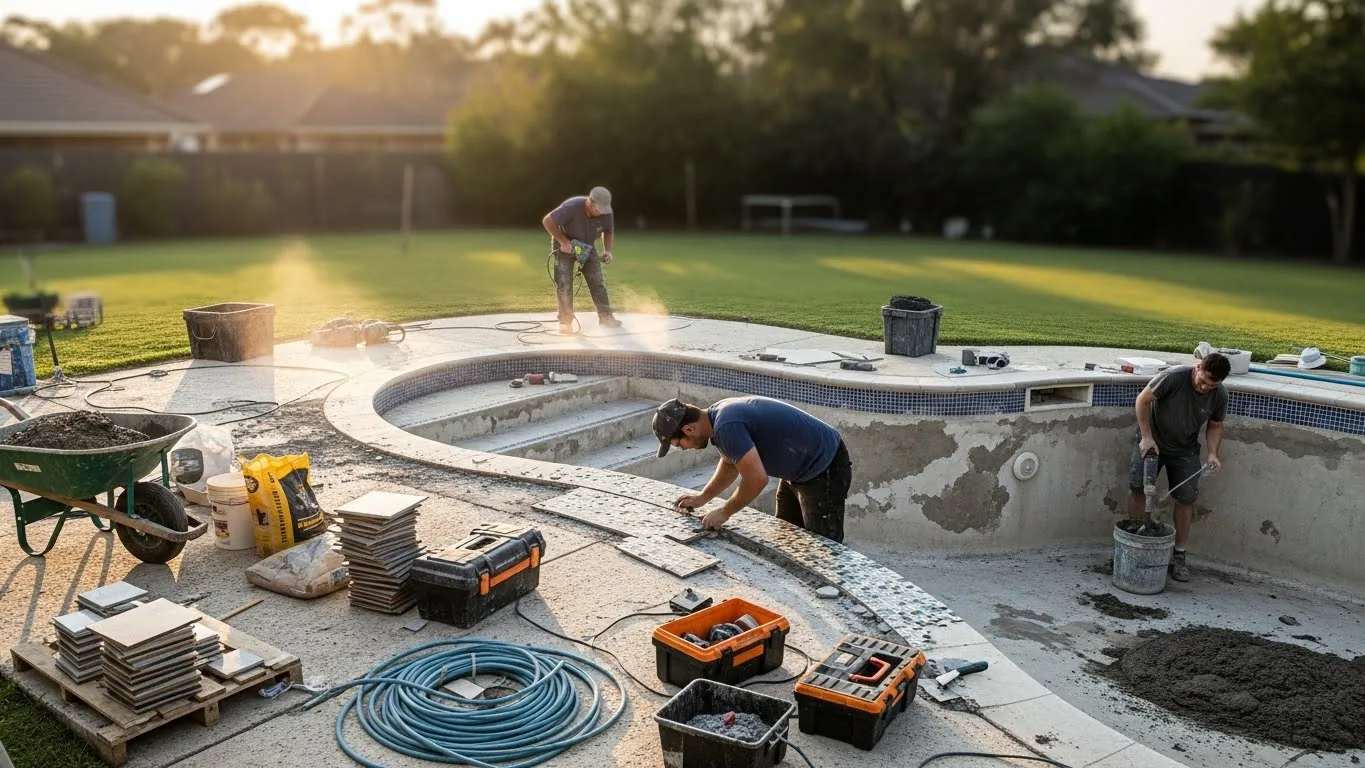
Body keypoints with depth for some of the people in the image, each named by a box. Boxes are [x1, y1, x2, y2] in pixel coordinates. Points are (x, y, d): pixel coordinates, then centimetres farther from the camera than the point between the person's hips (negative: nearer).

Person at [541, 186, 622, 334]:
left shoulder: (606, 213, -22)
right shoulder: (572, 207, -36)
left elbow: (608, 232, -1)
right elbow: (547, 221, -32)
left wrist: (607, 251, -17)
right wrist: (563, 241, -33)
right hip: (565, 246, -4)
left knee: (597, 282, -2)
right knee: (564, 284, -9)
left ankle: (606, 317, 6)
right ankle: (566, 321, -2)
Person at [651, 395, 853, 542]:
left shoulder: (725, 426, -29)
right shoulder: (719, 414, 2)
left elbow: (757, 479, -30)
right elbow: (730, 464, 20)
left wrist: (724, 512, -15)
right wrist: (702, 498, 18)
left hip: (825, 469, -10)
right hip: (800, 469, 10)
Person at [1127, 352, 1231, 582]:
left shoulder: (1220, 395, -14)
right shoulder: (1174, 377, -28)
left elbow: (1215, 426, 2)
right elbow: (1143, 400, -18)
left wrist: (1213, 453, -15)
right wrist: (1146, 437, -20)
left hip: (1185, 449, 3)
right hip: (1152, 440, -3)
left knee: (1186, 498, -1)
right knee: (1139, 489, -10)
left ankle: (1179, 556, 10)